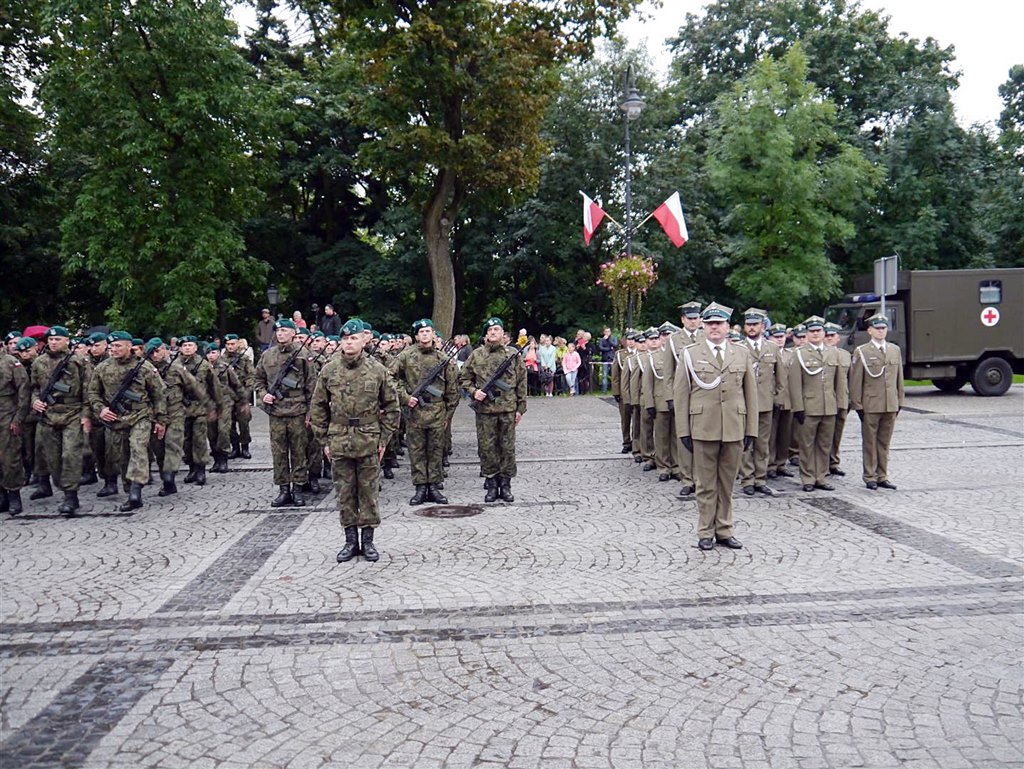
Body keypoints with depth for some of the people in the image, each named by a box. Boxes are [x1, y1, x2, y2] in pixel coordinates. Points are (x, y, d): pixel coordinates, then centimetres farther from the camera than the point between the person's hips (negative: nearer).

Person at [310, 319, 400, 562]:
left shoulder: (377, 370, -1)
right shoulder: (329, 370, 2)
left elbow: (391, 405, 5)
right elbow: (318, 407, 8)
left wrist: (384, 438, 1)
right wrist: (324, 440, 5)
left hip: (369, 442, -1)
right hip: (339, 441, 2)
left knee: (369, 492, 5)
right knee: (345, 493, 8)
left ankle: (368, 540, 17)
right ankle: (351, 540, 19)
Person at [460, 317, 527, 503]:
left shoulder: (513, 354, 4)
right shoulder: (476, 355, 4)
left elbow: (521, 382, 6)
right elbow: (464, 377, 12)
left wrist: (520, 408, 3)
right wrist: (473, 391, -7)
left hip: (508, 408, 0)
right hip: (485, 408, 0)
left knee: (507, 447, 4)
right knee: (486, 447, 3)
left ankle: (505, 484, 15)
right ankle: (491, 484, 14)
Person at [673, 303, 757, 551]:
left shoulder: (742, 356, 9)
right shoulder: (690, 354, 3)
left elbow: (751, 394, 10)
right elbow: (681, 394, 1)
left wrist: (751, 430, 5)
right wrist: (683, 430, -4)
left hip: (734, 429, 2)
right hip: (703, 428, -2)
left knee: (727, 483, 10)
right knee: (706, 484, 5)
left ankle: (724, 530, 21)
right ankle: (706, 532, 15)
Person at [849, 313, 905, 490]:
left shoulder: (895, 350, 11)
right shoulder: (861, 352, -3)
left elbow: (899, 378, 14)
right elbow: (855, 381, -4)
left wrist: (899, 401, 12)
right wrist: (857, 405, -6)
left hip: (890, 405, 4)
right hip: (870, 405, -4)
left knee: (885, 442, 10)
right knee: (870, 442, 4)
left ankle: (882, 477, 18)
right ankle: (870, 477, 12)